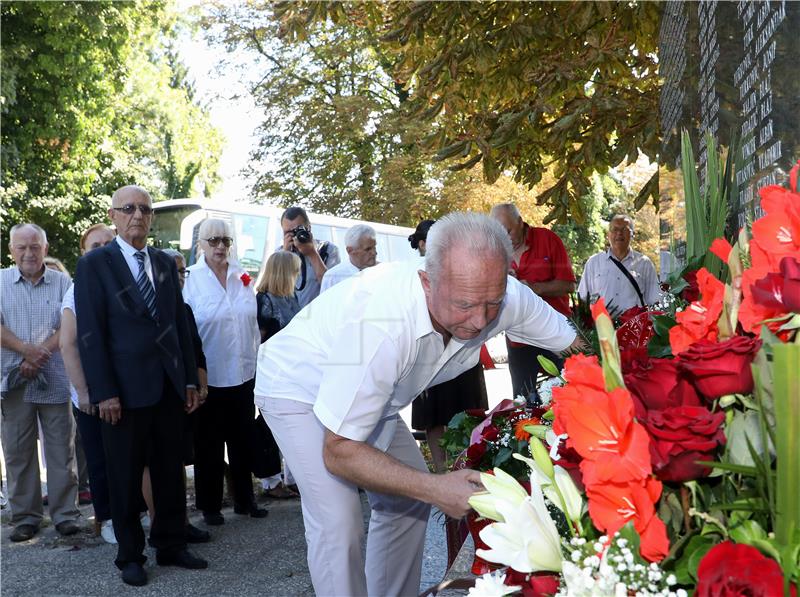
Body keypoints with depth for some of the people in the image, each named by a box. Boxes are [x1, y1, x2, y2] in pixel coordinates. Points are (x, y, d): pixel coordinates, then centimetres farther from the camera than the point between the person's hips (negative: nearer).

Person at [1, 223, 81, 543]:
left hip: (55, 381, -1)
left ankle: (64, 513, 12)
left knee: (61, 449, 3)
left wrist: (38, 356, -13)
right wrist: (26, 350, -16)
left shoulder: (63, 283, 4)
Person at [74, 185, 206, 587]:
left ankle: (171, 546, 26)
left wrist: (190, 379, 8)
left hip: (169, 387, 5)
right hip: (125, 389, -5)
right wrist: (104, 392, -14)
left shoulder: (165, 264, 12)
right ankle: (130, 556, 23)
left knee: (171, 472, 12)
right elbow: (91, 333, -9)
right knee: (126, 477, 8)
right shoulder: (94, 264, -4)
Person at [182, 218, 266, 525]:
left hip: (243, 373, 4)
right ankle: (210, 505, 23)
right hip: (208, 377, -3)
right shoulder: (191, 279, -7)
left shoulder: (242, 277, 6)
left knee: (242, 441, 12)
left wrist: (256, 360, 12)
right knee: (209, 444, 9)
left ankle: (245, 499, 26)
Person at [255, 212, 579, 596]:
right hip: (298, 387, -6)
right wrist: (434, 487, -43)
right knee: (338, 520, -18)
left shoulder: (504, 297, -25)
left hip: (374, 392, 6)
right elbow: (338, 451, -35)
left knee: (409, 499, 7)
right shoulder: (380, 322, -43)